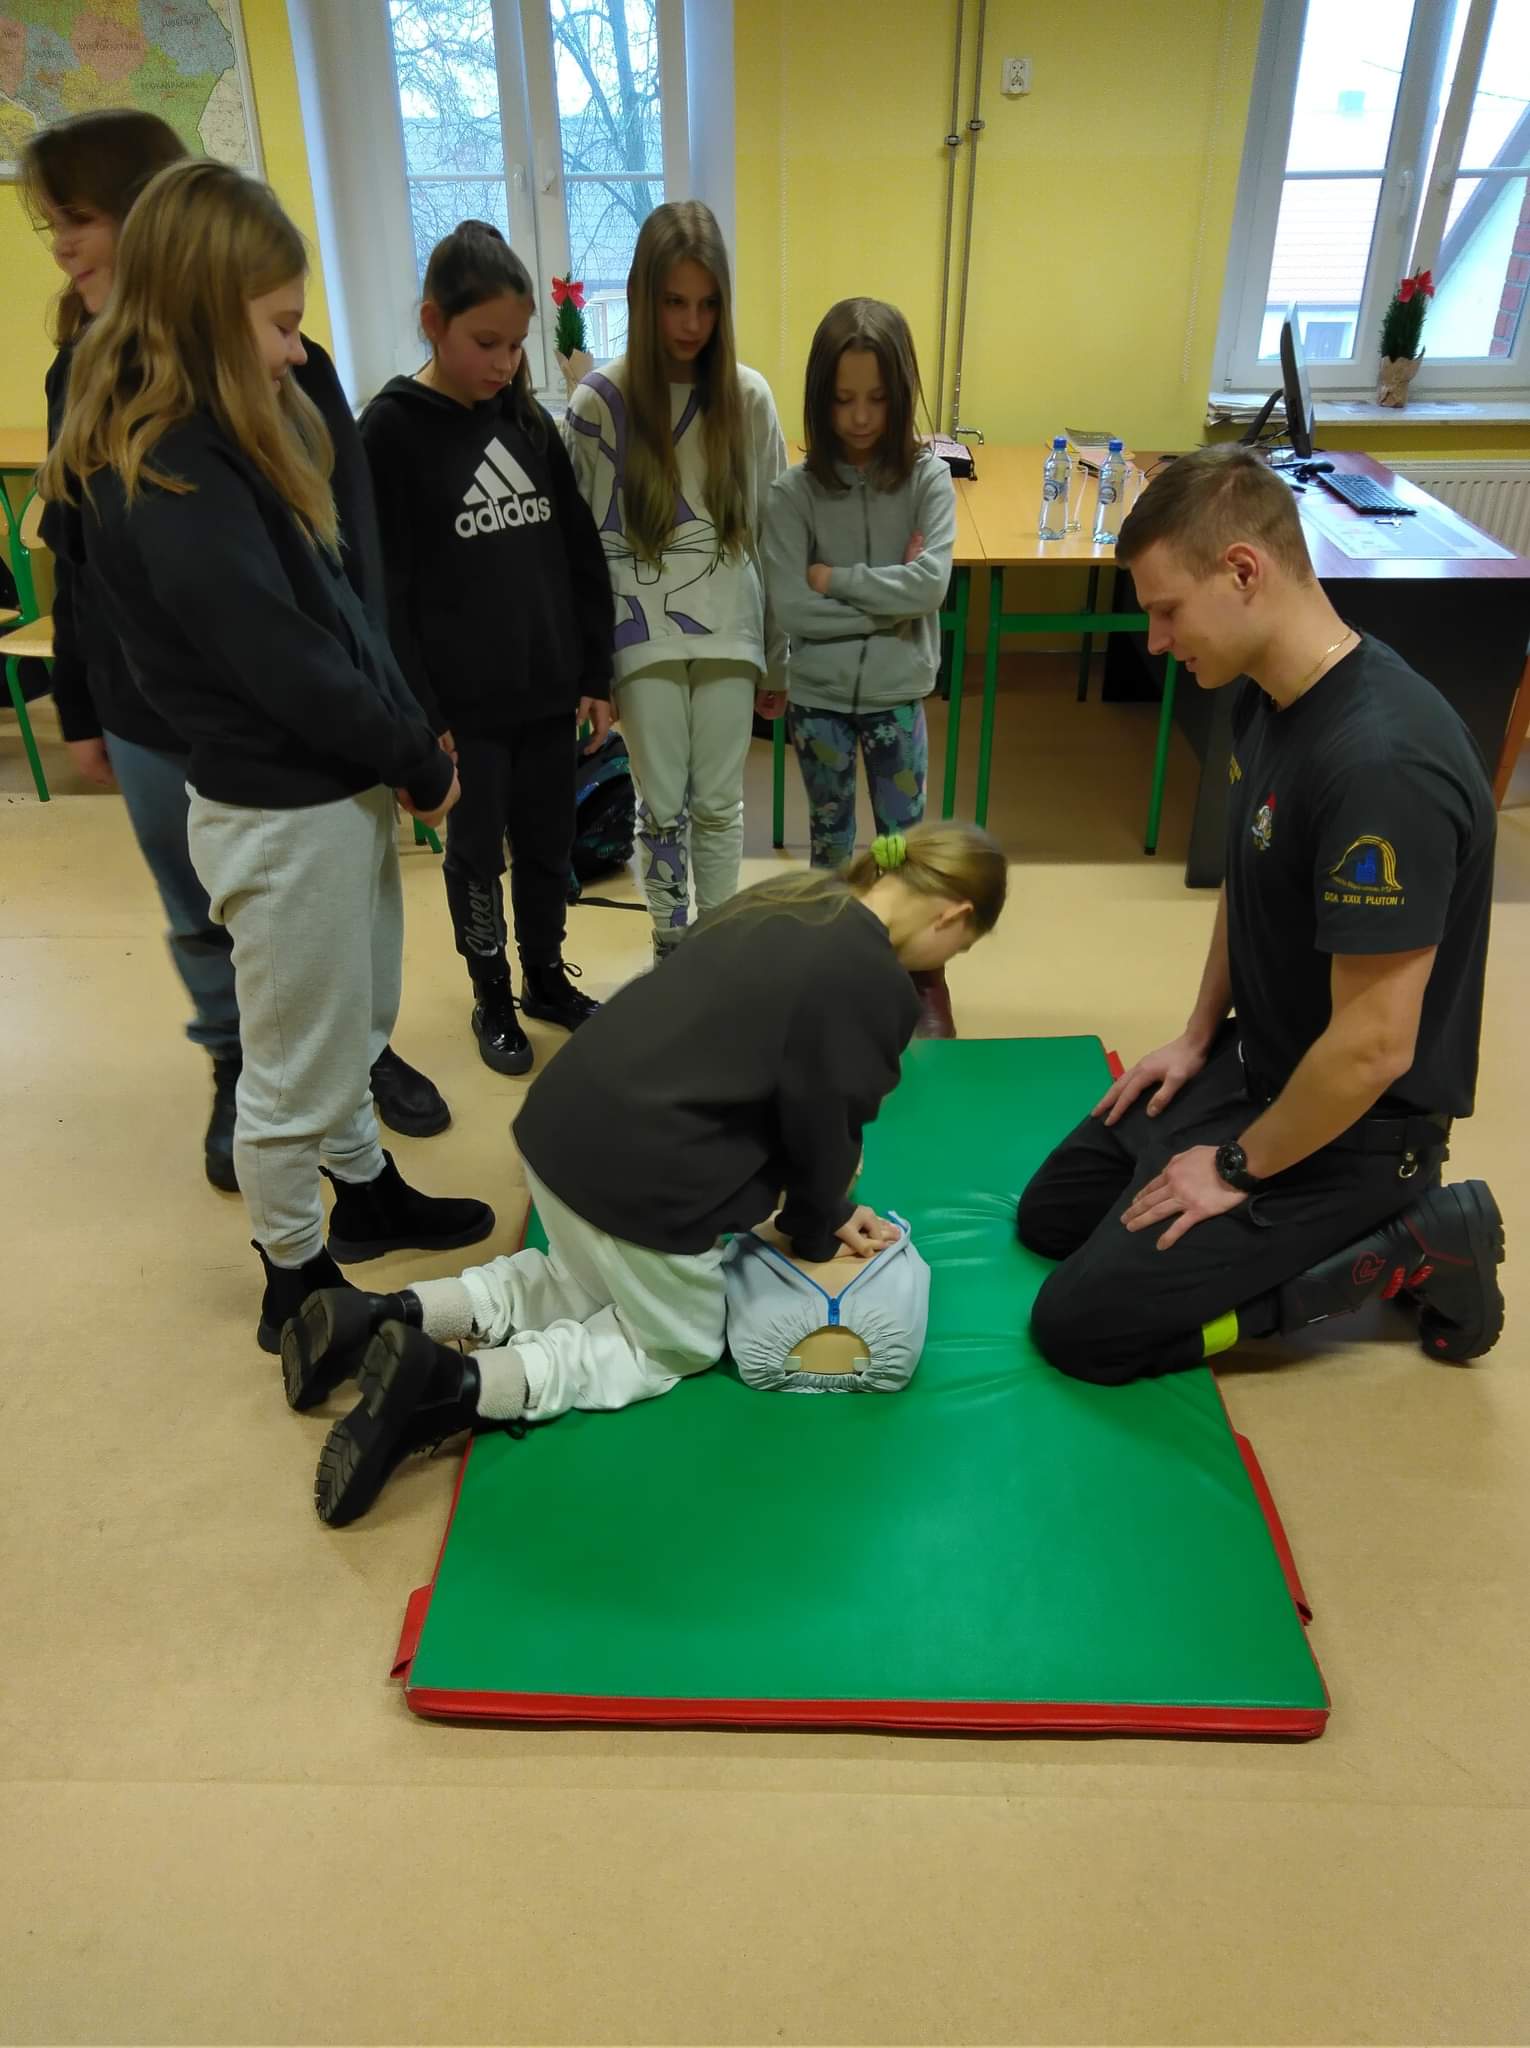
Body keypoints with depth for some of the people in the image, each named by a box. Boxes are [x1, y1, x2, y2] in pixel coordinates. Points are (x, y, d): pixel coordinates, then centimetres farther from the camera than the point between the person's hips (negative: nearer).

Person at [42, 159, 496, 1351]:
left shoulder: (222, 441, 9)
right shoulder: (168, 485, -22)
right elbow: (289, 671, -23)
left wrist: (409, 739, 4)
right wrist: (421, 764, -10)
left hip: (339, 790, 10)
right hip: (281, 814, -10)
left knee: (354, 1029, 24)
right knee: (296, 1066, 7)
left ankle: (365, 1196, 46)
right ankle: (299, 1284, 27)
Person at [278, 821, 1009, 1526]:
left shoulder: (791, 897, 14)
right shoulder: (876, 988, -12)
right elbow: (823, 1127, -3)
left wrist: (823, 1208, 23)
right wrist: (816, 1231, 19)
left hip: (559, 1124, 8)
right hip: (640, 1176, -8)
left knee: (585, 1286, 33)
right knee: (676, 1345, 19)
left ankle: (384, 1318, 16)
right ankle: (456, 1383, -1)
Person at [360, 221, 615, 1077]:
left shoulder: (530, 419, 6)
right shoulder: (390, 431, -8)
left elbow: (582, 555, 9)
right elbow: (384, 591, -10)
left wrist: (596, 672, 6)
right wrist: (418, 717, -12)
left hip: (549, 689, 4)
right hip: (464, 703, -4)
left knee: (548, 846, 14)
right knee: (478, 854, 10)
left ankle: (547, 976, 34)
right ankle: (491, 996, 28)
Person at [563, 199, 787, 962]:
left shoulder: (748, 398, 0)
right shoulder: (600, 403, -5)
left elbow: (772, 533, 5)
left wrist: (778, 658, 6)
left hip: (728, 632, 1)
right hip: (642, 637, -1)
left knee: (719, 805, 9)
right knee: (663, 808, 6)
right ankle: (671, 952, 24)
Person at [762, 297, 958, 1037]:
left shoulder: (927, 478, -7)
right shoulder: (794, 492, -9)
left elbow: (929, 584, -20)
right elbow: (789, 609, -16)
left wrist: (834, 578, -16)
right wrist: (888, 604, -15)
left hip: (897, 699, 0)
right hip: (819, 700, 0)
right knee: (831, 844, 16)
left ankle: (920, 977, 28)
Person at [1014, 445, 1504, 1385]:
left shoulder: (1382, 766, -33)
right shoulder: (1269, 693, -4)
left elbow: (1373, 1044, -29)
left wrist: (1241, 1170, -15)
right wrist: (1199, 1037, 12)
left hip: (1350, 1126, -9)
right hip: (1256, 1063, 9)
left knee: (1082, 1325, -8)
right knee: (1051, 1213, 16)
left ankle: (1415, 1246, 1)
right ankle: (1350, 1227, 16)